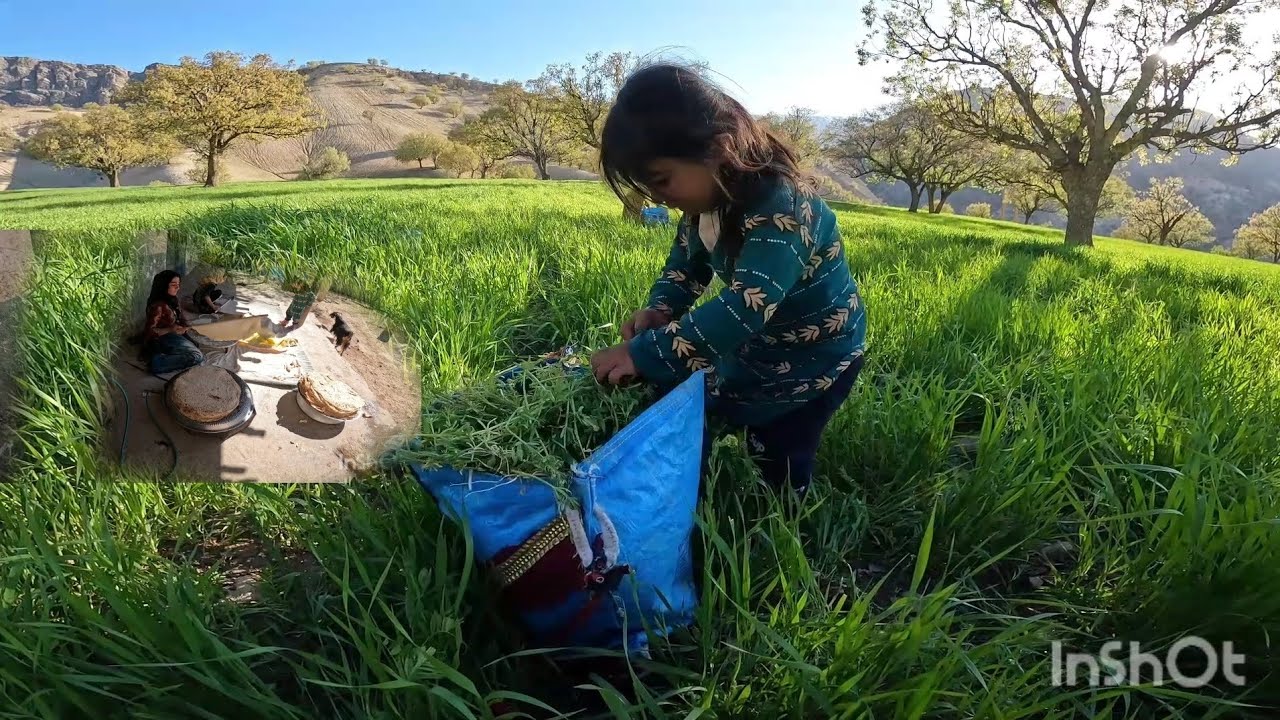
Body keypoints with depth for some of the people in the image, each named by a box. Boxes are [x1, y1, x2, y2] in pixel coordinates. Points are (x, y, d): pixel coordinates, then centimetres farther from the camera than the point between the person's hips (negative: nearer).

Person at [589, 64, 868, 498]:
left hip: (815, 356, -8)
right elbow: (687, 261, 5)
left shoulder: (780, 208, -36)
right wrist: (660, 307, -17)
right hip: (757, 343, 8)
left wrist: (643, 353, -45)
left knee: (779, 467, -1)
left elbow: (743, 309, -44)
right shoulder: (708, 197, -8)